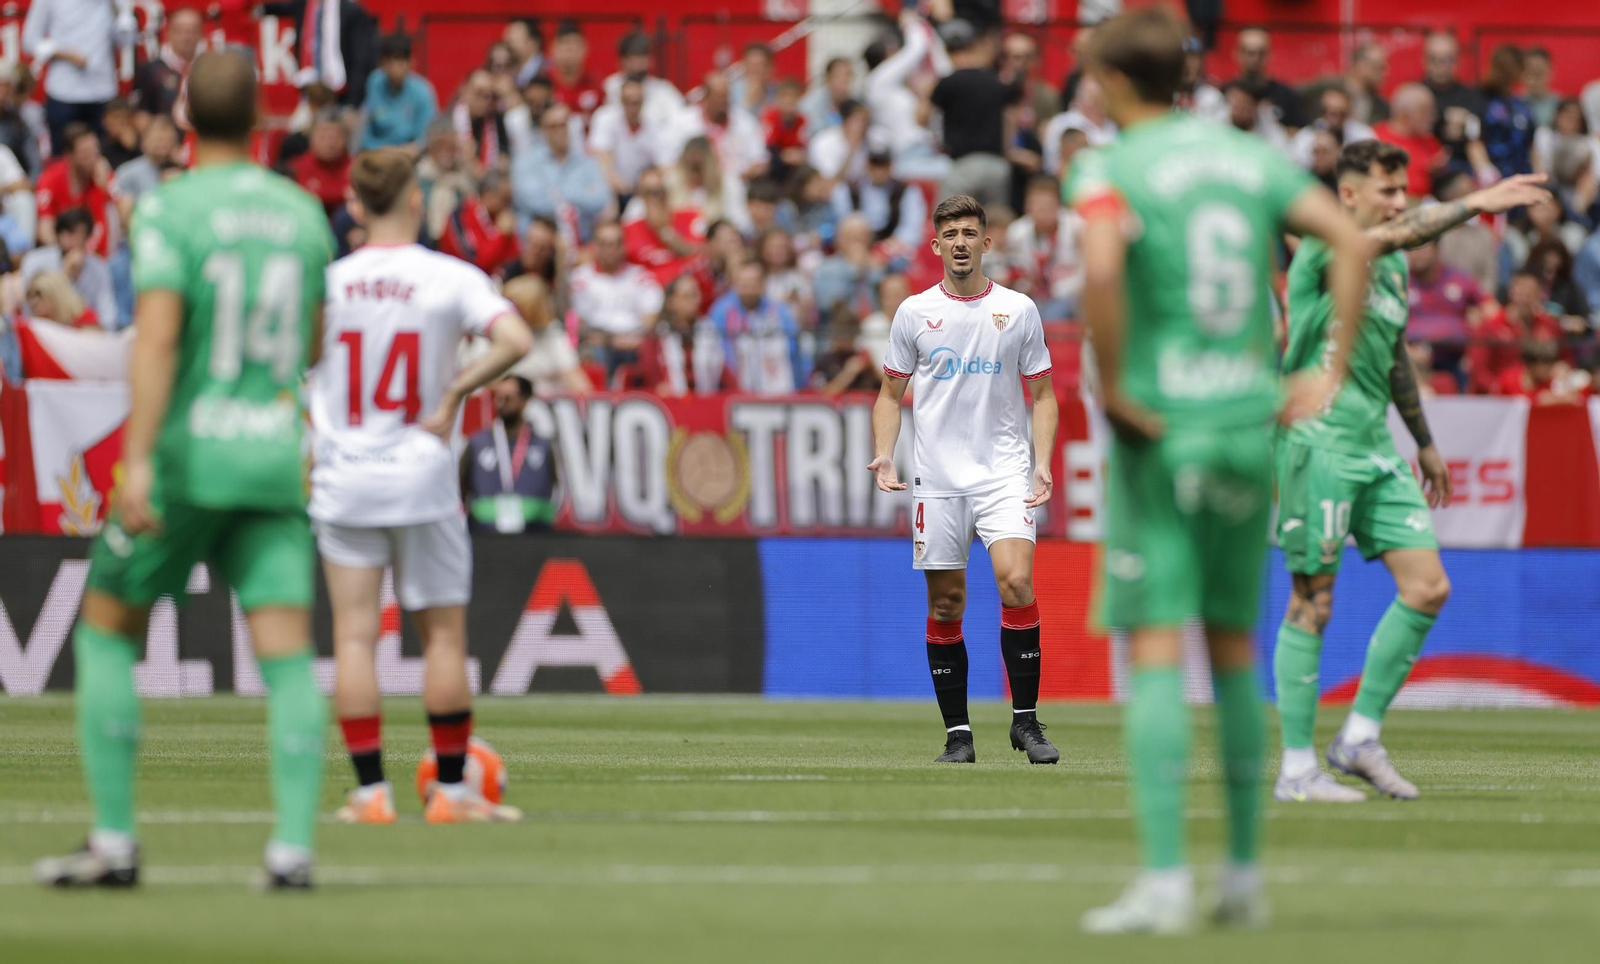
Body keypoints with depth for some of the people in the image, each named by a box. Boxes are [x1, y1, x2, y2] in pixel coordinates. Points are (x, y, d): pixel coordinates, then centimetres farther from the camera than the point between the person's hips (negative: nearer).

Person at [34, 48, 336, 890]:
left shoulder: (170, 209, -7)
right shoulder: (304, 214, 9)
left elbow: (156, 337, -18)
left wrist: (137, 459, -24)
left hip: (189, 454, -3)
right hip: (277, 459, 4)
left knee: (106, 631, 11)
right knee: (288, 654, -2)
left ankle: (114, 842, 7)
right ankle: (293, 845, -15)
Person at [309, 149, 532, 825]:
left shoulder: (325, 281, 1)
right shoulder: (449, 277, -5)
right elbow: (515, 340, -18)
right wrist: (454, 395, -9)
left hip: (342, 483, 1)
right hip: (422, 480, -1)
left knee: (354, 636, 1)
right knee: (443, 635, 8)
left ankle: (371, 792, -3)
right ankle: (451, 790, 10)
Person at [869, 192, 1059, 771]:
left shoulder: (1018, 310, 5)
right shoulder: (914, 312, 6)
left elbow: (1042, 395, 10)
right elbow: (891, 394, 13)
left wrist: (1043, 462, -4)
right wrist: (884, 456, -2)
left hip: (1004, 473, -1)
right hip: (936, 479, 1)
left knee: (1016, 582, -19)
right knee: (945, 605, 1)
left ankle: (1026, 719, -9)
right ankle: (958, 733, 9)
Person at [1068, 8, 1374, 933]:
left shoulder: (1113, 170, -7)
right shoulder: (1253, 158, 9)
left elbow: (1101, 269, -26)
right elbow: (1353, 242, 2)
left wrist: (1111, 384, -15)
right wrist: (1332, 373, 3)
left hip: (1161, 430, -5)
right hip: (1250, 422, 5)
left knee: (1157, 652, -5)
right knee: (1235, 648, 14)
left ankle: (1165, 881, -11)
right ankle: (1245, 873, 17)